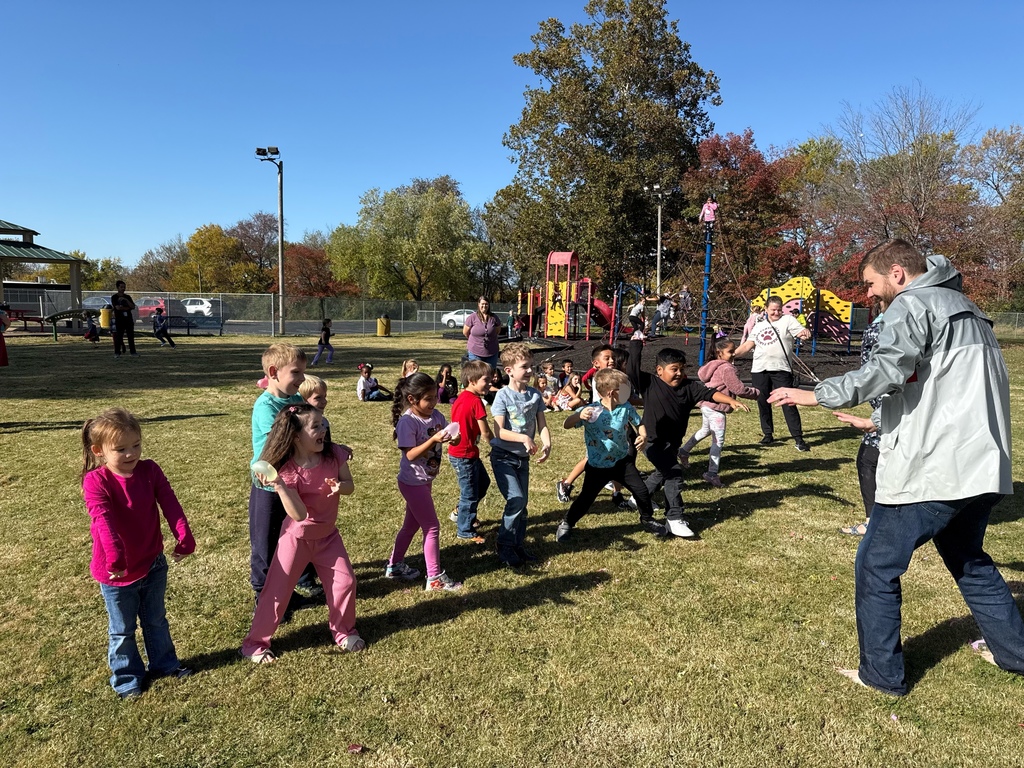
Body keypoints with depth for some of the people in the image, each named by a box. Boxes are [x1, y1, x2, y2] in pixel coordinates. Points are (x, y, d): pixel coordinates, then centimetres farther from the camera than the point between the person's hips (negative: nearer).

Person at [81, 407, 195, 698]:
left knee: (156, 621, 23)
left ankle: (164, 663, 41)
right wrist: (115, 556, -43)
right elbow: (103, 520, -32)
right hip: (116, 572, -3)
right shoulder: (96, 481, -19)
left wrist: (184, 538, -23)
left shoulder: (150, 470, -8)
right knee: (122, 629, 16)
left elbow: (170, 505, -13)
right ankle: (126, 676, 36)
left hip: (153, 565, 3)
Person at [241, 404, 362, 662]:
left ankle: (343, 631, 27)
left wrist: (339, 486, -26)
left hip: (328, 534, 4)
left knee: (345, 582, 3)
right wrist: (278, 486, -43)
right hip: (297, 537, -4)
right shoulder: (288, 470, -24)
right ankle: (255, 643, 22)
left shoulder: (334, 454, -14)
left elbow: (350, 486, -3)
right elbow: (299, 514, -30)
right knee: (278, 589, 3)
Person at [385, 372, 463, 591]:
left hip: (425, 480, 8)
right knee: (432, 527, -1)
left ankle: (395, 566, 37)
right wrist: (434, 440, -33)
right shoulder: (408, 422, -22)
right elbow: (410, 454, -24)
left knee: (412, 524, 20)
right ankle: (434, 578, 10)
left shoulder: (436, 415, -1)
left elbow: (446, 434, 2)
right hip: (413, 482, -8)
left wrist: (454, 438, -22)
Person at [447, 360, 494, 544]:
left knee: (483, 482, 26)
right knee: (470, 493, 7)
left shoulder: (461, 398, 5)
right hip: (465, 456, -9)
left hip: (457, 451, 9)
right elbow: (485, 432, -16)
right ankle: (466, 531, 23)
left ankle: (460, 512, 39)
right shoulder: (476, 401, -22)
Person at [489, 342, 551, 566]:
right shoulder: (503, 396, -15)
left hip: (523, 457, 5)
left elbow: (542, 425, -3)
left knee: (522, 502, 11)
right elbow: (499, 431, -21)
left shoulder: (535, 395, 0)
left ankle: (518, 544, 27)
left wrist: (547, 445, -22)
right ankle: (505, 545, 4)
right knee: (516, 500, -14)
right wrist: (524, 438, -34)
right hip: (503, 456, -5)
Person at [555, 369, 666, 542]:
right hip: (597, 466, -3)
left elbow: (638, 423, 6)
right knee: (586, 498, 5)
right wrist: (579, 415, -43)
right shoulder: (591, 411, -21)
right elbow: (567, 425, -21)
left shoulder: (626, 408, -10)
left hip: (622, 461, 3)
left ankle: (647, 520, 34)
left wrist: (643, 435, -17)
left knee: (641, 490, 7)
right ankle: (566, 524, 29)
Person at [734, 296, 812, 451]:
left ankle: (798, 438, -1)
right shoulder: (758, 326, 17)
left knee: (788, 403, -5)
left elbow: (802, 332, -10)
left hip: (781, 370, -4)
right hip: (759, 370, 4)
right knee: (763, 403, 9)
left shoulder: (788, 320, 4)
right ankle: (768, 434, 23)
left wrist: (805, 332, -34)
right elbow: (747, 345, 16)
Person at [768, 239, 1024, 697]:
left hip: (931, 468, -9)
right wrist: (882, 418, 29)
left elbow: (886, 370, -24)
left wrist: (817, 395, -18)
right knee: (968, 561, 28)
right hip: (981, 467, 10)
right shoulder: (966, 309, 21)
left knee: (877, 567, 3)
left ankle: (882, 674, 11)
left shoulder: (912, 303, -8)